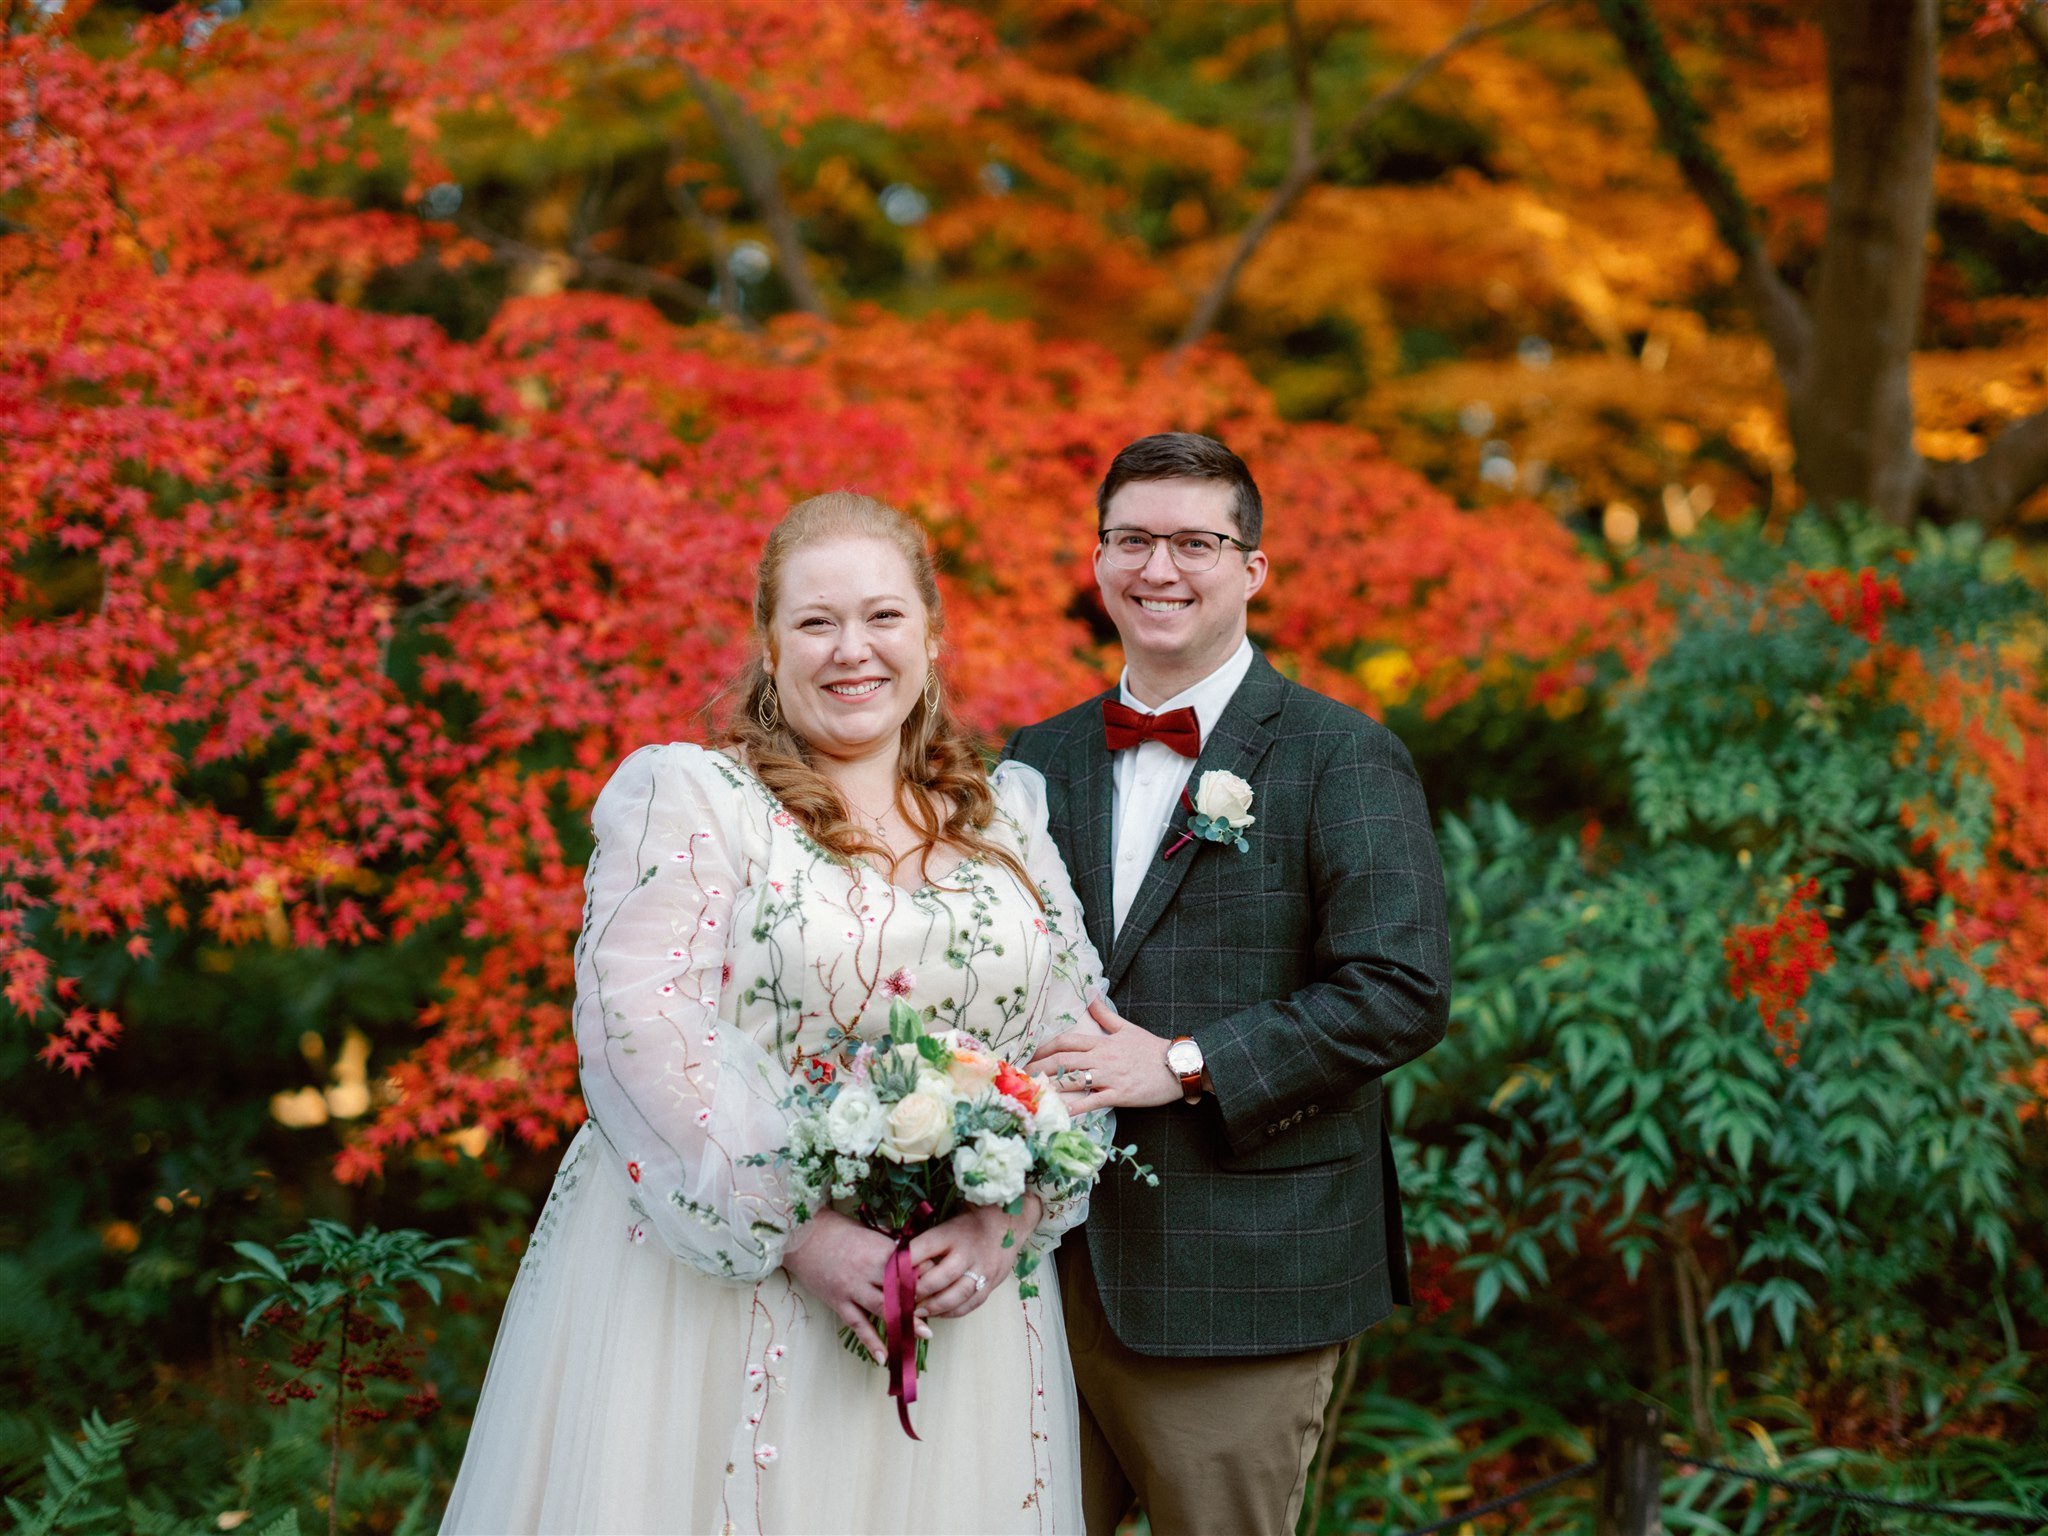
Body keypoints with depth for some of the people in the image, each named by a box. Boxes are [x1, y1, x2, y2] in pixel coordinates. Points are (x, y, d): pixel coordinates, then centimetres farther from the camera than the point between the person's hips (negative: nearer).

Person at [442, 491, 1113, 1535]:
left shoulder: (1013, 813, 11)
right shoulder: (686, 797, -2)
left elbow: (1074, 1042, 7)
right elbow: (643, 1035, -12)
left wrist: (999, 1224, -9)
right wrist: (802, 1235, -18)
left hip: (963, 1300, 4)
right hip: (723, 1278, -3)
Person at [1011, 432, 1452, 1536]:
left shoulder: (1340, 758, -4)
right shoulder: (1040, 760, 13)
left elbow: (1401, 990, -13)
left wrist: (1183, 1064, -18)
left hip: (1239, 1278, -5)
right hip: (1046, 1266, 5)